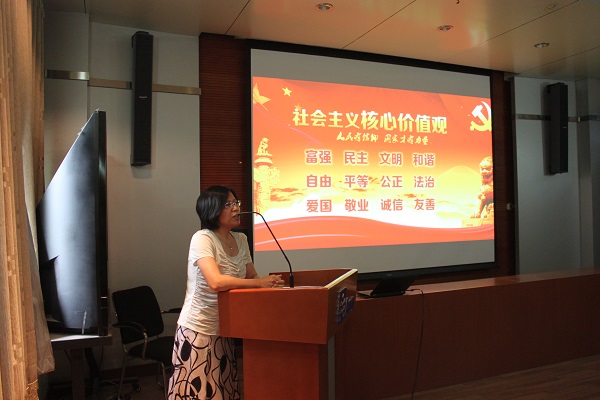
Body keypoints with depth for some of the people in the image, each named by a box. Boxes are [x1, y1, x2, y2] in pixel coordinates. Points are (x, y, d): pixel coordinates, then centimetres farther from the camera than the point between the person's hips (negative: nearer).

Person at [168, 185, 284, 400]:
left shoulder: (241, 239, 5)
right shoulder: (202, 239, -18)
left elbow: (252, 276, 9)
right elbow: (216, 282, -31)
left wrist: (269, 282, -11)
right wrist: (260, 283, -27)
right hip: (197, 331, -7)